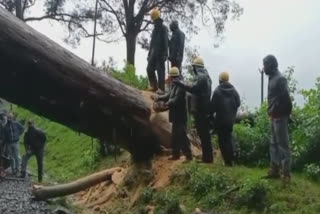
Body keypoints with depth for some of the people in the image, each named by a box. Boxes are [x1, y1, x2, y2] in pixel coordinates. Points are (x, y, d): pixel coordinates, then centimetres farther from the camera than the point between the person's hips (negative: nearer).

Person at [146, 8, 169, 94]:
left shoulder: (164, 28, -3)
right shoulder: (154, 29, 19)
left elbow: (165, 42, -11)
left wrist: (165, 54, -18)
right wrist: (149, 53, 18)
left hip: (160, 53, -7)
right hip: (153, 52, 7)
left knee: (160, 70, -7)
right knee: (149, 69, 2)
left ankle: (161, 88, -7)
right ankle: (154, 86, 10)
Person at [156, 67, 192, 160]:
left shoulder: (180, 86, -20)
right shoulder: (174, 85, 11)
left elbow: (176, 100, -26)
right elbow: (169, 96, 21)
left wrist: (167, 104, -15)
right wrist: (160, 98, 9)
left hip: (180, 116, -10)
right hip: (176, 115, 10)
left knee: (182, 135, -7)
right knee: (175, 135, 16)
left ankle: (188, 155, -1)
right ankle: (176, 154, 26)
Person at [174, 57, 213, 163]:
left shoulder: (201, 76, -15)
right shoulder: (205, 76, 19)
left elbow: (193, 88, -30)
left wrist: (180, 83, -25)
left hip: (200, 110, -10)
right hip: (204, 109, 10)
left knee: (203, 134, -6)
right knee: (205, 134, 13)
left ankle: (207, 157, -3)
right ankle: (207, 156, 20)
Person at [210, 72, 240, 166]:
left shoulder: (217, 91, -13)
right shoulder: (233, 90, 0)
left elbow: (213, 105, -12)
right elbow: (238, 103, 3)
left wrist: (211, 114, 4)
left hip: (220, 119, -5)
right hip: (230, 119, 5)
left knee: (222, 140, 2)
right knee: (229, 138, 18)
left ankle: (227, 160, -1)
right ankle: (231, 159, 20)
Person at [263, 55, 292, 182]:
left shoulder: (280, 79, -14)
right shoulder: (272, 78, 14)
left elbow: (284, 98, -21)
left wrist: (275, 111, -16)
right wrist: (271, 111, 8)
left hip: (279, 116, -10)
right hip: (274, 116, 10)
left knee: (283, 144, -5)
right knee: (274, 144, 14)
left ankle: (286, 173, 0)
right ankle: (274, 170, 22)